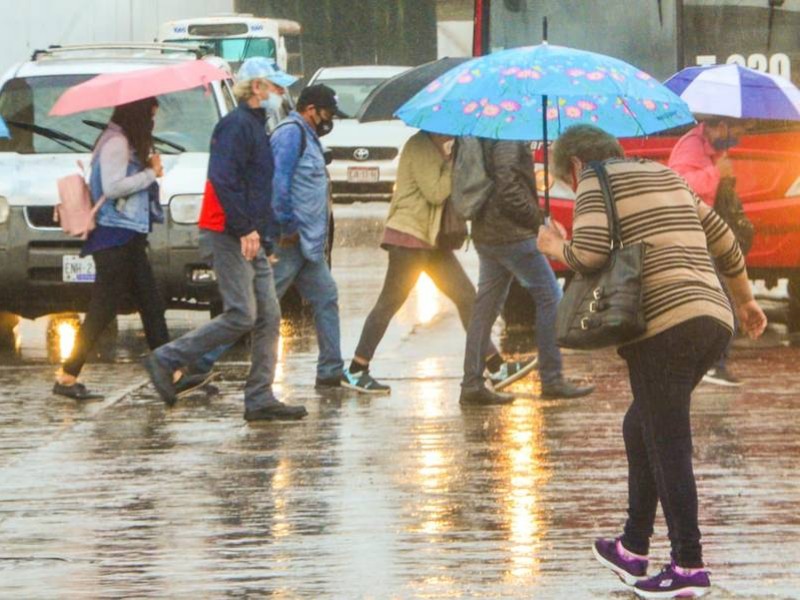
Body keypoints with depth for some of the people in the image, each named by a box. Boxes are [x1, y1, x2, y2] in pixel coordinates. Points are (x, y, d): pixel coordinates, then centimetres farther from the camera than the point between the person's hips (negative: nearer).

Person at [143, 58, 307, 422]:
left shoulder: (255, 126, 20)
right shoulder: (237, 125, -12)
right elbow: (223, 180, -22)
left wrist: (263, 235, 17)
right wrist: (245, 229, -23)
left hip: (251, 238, 10)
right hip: (229, 237, -10)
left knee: (268, 317, 4)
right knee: (241, 316, -12)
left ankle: (260, 398, 4)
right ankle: (166, 360, -3)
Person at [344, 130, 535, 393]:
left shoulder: (438, 147, 18)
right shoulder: (419, 146, -13)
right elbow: (435, 192, -20)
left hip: (432, 239, 9)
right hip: (409, 236, -9)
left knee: (467, 297, 4)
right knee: (389, 303, -5)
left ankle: (497, 368, 4)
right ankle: (357, 370, 2)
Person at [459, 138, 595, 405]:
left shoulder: (482, 138, 13)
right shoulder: (509, 141, -16)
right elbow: (507, 186, -24)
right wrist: (534, 216, -13)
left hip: (485, 233, 10)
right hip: (512, 233, -10)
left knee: (486, 306, 10)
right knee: (550, 298, 0)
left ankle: (472, 384, 9)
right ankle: (551, 380, 2)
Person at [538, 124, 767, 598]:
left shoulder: (597, 183, 2)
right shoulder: (668, 177, 24)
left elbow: (589, 255, -13)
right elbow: (722, 238, 29)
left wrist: (556, 248, 9)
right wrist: (745, 299, 40)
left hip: (663, 325, -8)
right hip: (713, 318, 8)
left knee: (668, 446, -5)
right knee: (640, 430, 20)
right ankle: (634, 549, 23)